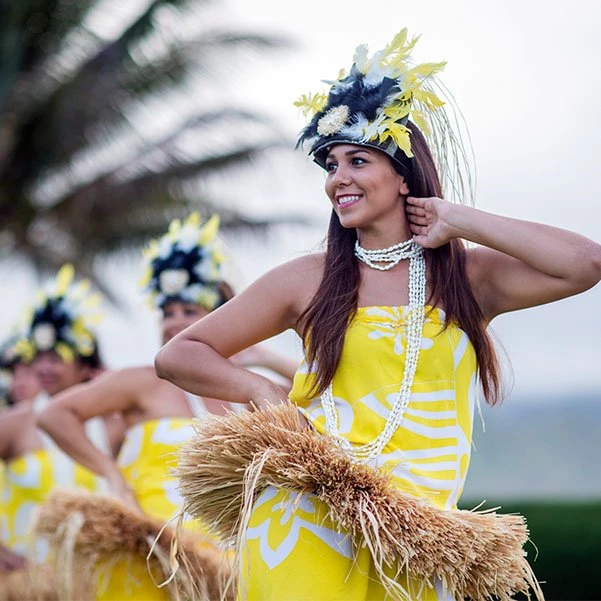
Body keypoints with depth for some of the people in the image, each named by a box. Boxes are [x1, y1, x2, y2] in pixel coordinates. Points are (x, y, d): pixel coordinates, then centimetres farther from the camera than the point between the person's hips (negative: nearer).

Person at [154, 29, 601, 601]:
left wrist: (457, 222, -4)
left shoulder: (469, 276, 6)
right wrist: (263, 391, -10)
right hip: (305, 530, -1)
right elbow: (177, 356, 8)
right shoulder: (309, 280, 5)